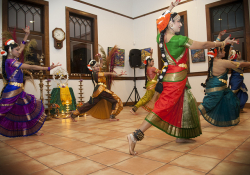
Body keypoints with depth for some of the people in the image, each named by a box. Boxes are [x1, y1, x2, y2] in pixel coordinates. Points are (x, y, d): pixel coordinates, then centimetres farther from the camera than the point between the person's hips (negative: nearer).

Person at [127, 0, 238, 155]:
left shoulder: (161, 37, 5)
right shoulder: (178, 39, -16)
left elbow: (162, 21, 27)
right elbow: (202, 45, -9)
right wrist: (222, 43, 4)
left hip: (170, 76, 9)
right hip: (176, 78, -9)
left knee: (187, 104, 18)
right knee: (163, 107, -9)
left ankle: (181, 136, 27)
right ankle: (136, 135, -10)